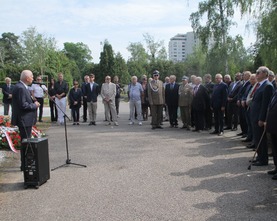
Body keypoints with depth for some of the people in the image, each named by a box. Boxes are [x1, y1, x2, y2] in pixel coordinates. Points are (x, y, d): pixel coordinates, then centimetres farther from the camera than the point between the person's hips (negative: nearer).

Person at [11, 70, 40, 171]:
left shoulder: (22, 87, 14)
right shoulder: (20, 88, -19)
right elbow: (23, 105, -24)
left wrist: (33, 101, 4)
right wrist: (34, 105, -12)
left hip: (26, 120, 11)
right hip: (24, 120, -11)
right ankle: (24, 165, 5)